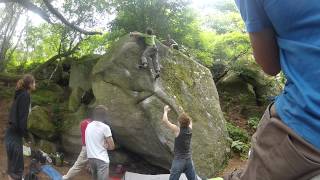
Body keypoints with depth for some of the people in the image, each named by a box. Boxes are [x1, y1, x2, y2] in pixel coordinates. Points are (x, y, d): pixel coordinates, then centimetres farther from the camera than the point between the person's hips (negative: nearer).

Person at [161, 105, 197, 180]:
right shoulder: (190, 129, -1)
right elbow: (190, 121, 22)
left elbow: (165, 120, -15)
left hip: (178, 160, -5)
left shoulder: (178, 130, -16)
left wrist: (165, 110, 1)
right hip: (189, 160, 5)